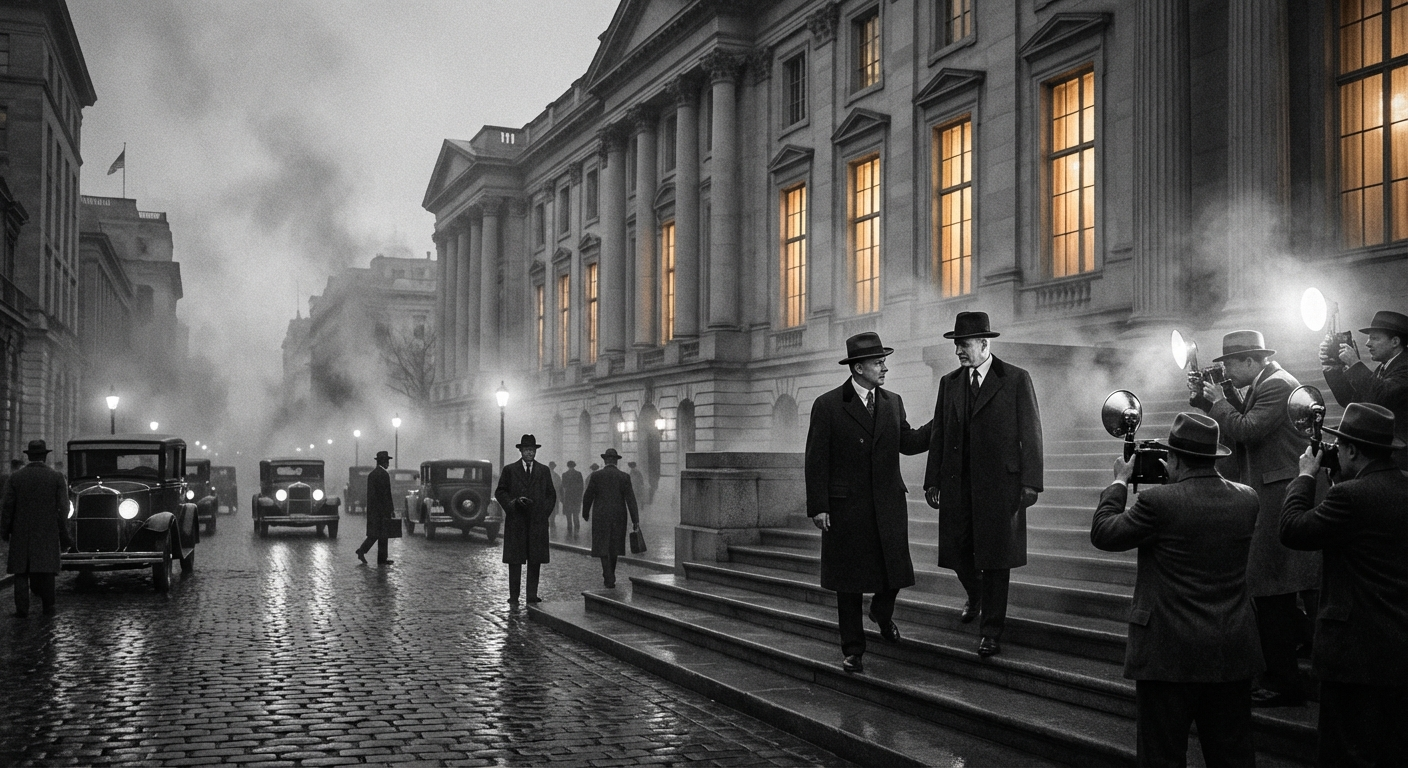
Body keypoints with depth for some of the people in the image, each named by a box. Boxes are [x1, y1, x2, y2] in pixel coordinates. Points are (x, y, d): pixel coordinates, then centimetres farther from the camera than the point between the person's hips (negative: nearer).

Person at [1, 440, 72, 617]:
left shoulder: (15, 477, 0)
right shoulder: (57, 477, -2)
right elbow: (63, 508, -3)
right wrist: (64, 535, 2)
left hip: (21, 532, 0)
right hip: (48, 533, 0)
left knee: (21, 571, 5)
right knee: (46, 571, 6)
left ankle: (22, 609, 2)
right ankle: (48, 607, 7)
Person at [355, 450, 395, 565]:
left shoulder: (371, 474, 12)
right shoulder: (384, 474, -14)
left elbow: (370, 492, 16)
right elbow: (387, 494, -16)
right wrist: (391, 509, -11)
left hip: (372, 508, 8)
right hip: (382, 508, -8)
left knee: (374, 533, 13)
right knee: (382, 534, -1)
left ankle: (362, 550, -2)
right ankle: (382, 559, 2)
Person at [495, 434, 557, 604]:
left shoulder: (544, 471, 12)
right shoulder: (509, 470, 6)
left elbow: (551, 494, 15)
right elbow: (500, 492, 5)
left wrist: (545, 511, 2)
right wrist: (515, 501, -11)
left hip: (538, 521, 2)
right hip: (516, 521, -2)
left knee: (535, 559, 1)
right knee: (515, 560, -1)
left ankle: (532, 595, 7)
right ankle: (513, 596, 4)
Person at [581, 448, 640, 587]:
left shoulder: (596, 476, -6)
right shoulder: (624, 477, -3)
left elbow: (587, 496, 0)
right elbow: (631, 499, -6)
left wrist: (585, 513, 16)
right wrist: (635, 520, -5)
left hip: (601, 517, -2)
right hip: (618, 517, 2)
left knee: (603, 548, 1)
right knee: (614, 547, 17)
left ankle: (609, 578, -9)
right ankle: (609, 575, 30)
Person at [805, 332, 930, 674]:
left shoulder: (893, 403, 10)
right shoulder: (828, 405, -5)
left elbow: (908, 442, 10)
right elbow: (816, 460, -6)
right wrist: (818, 507, -11)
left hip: (889, 504, 4)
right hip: (846, 506, -4)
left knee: (895, 572, 3)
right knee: (849, 581, 4)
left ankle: (882, 612, 37)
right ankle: (853, 650, 16)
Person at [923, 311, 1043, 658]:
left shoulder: (1017, 380, -2)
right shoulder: (949, 382, 11)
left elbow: (1030, 434, -3)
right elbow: (938, 434, 12)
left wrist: (1030, 483, -9)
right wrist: (932, 481, 7)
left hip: (1000, 483, -4)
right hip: (957, 484, 4)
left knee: (995, 556, 0)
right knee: (957, 551, 7)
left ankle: (990, 631, 10)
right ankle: (975, 595, 39)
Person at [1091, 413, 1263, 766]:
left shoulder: (1158, 501, -16)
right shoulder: (1246, 500, 1)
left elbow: (1102, 533, -4)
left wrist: (1120, 482, 8)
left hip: (1171, 654, -5)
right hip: (1233, 654, 6)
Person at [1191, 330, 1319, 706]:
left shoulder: (1277, 385, -14)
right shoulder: (1262, 386, 18)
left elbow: (1247, 431, -22)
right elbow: (1239, 426, 15)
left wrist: (1216, 400, -9)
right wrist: (1207, 397, 6)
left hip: (1279, 499, -10)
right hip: (1271, 496, 10)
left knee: (1271, 593, -7)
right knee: (1276, 594, 17)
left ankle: (1282, 683, -2)